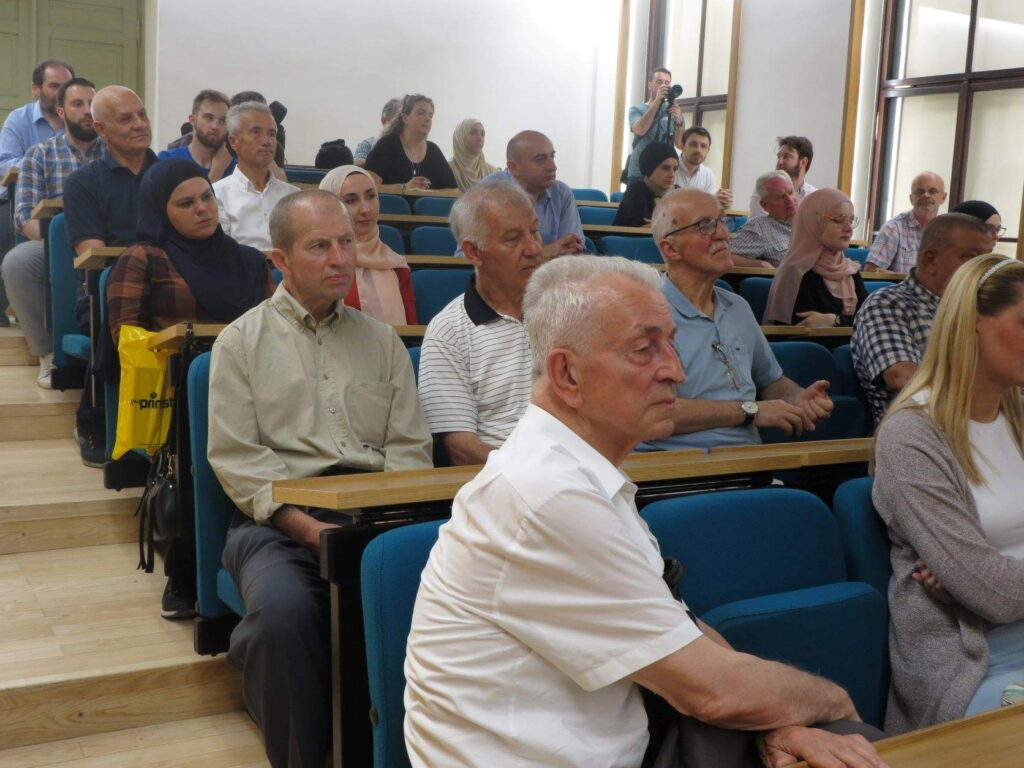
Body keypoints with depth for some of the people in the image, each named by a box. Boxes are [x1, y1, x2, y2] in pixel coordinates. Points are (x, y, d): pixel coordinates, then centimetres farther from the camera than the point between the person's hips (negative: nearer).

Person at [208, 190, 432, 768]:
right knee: (284, 611, -34)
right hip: (280, 519, -2)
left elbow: (410, 448, 13)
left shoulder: (382, 341, 20)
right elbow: (235, 456, 1)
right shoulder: (244, 340, 11)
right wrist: (303, 525, -13)